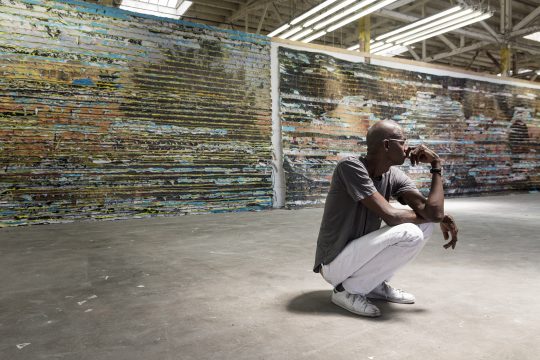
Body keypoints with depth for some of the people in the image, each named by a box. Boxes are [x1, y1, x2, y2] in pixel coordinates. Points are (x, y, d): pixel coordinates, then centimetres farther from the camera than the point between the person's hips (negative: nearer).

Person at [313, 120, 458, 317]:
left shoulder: (395, 176, -2)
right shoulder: (351, 166, -23)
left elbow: (433, 212, -14)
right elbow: (391, 216, -28)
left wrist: (436, 166, -12)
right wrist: (426, 215, -10)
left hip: (361, 254, 8)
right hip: (334, 263, -7)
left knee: (424, 224, 0)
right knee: (410, 234, -24)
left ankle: (376, 284, 10)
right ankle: (347, 289, -9)